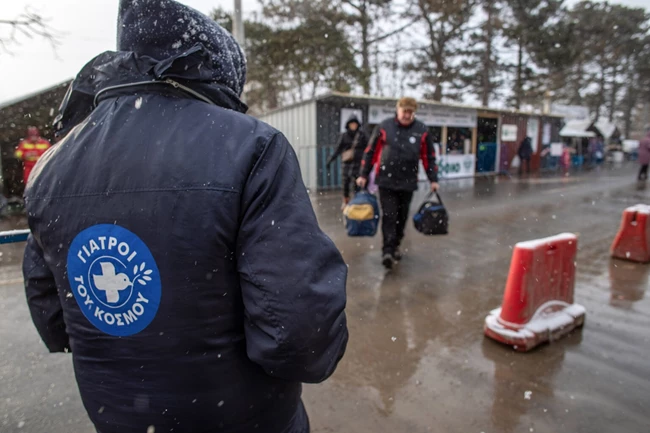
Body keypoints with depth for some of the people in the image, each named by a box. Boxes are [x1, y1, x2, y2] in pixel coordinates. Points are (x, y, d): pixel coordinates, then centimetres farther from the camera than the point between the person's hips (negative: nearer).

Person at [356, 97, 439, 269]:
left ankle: (395, 246, 29)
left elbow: (429, 157, 7)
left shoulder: (422, 130, 1)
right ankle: (387, 250, -6)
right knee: (389, 216, -8)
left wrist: (433, 179, 5)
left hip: (408, 183, 2)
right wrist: (363, 175, 2)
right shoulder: (384, 127, -4)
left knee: (402, 217, 12)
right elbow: (371, 152, 2)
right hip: (386, 181, -2)